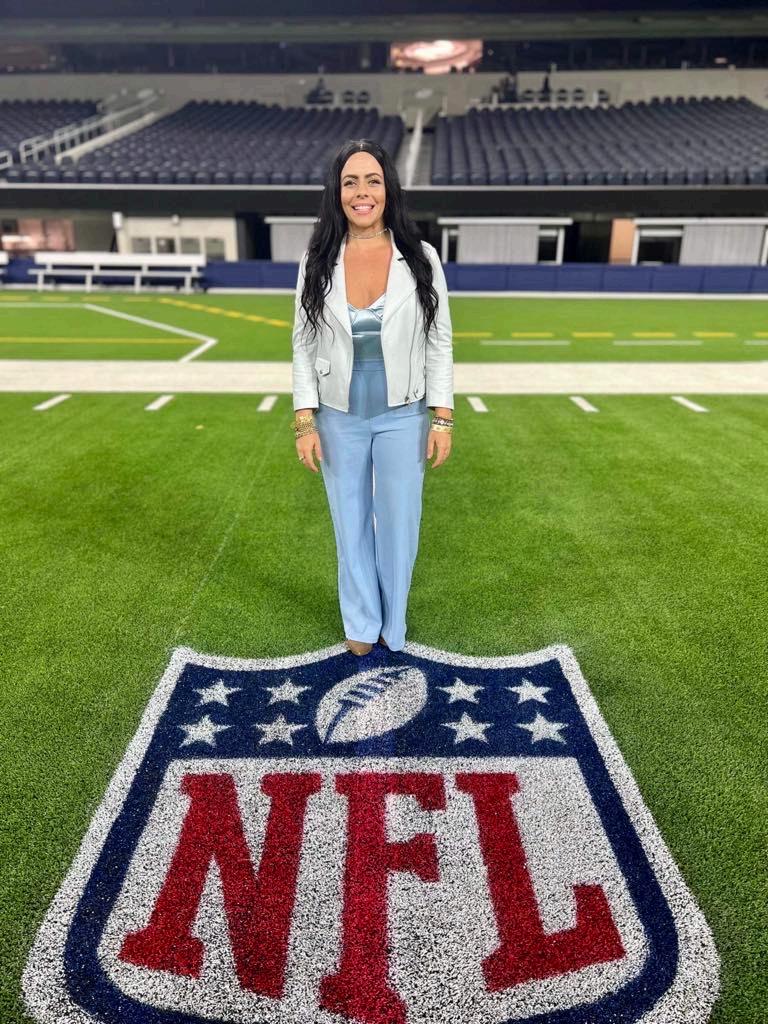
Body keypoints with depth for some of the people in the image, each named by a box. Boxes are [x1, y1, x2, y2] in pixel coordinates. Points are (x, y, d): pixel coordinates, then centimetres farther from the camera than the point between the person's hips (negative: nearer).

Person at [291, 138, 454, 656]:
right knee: (351, 523, 14)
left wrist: (443, 418, -6)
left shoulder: (421, 258, -5)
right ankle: (361, 623, 35)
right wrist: (305, 422, -5)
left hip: (402, 417, -1)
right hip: (339, 418, 1)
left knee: (399, 522, 11)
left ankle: (393, 625, 34)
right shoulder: (317, 262, -3)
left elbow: (440, 344, -2)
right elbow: (304, 346, 0)